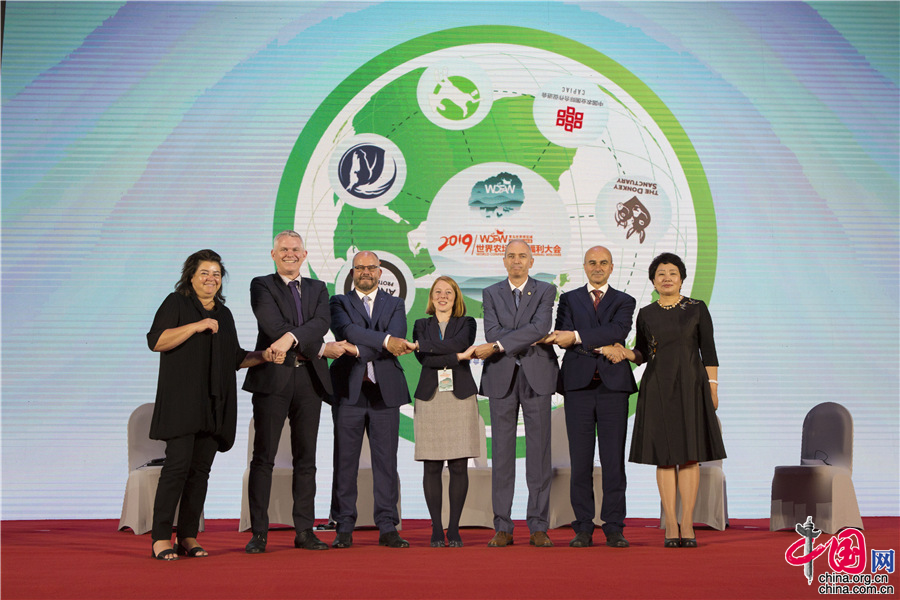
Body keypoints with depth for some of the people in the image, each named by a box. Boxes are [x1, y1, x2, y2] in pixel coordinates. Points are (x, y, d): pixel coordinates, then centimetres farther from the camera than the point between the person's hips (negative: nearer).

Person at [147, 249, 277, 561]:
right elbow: (156, 341, -9)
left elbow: (234, 357, 25)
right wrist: (196, 326, -14)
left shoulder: (224, 313, 21)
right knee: (178, 463, -13)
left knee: (201, 468, 3)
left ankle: (188, 537, 8)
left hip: (214, 403, 6)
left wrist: (262, 356, 9)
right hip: (182, 399, -6)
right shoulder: (176, 303, 3)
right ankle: (161, 538, -8)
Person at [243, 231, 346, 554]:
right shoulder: (261, 285, 6)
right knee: (264, 457, -2)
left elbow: (323, 322, -2)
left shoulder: (318, 289, 18)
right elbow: (275, 326, -9)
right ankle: (258, 533, 4)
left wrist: (292, 337, -20)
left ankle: (304, 531, 12)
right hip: (273, 378, -3)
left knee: (306, 458, 6)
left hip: (309, 379, 4)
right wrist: (320, 349, -9)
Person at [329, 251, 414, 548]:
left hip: (385, 390, 1)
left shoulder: (395, 304, 15)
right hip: (350, 390, -1)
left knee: (387, 461, 2)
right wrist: (384, 341, -22)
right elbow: (346, 330, -11)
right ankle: (345, 528, 8)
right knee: (346, 461, 1)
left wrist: (359, 349, -15)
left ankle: (387, 527, 8)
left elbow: (398, 338, -4)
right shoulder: (339, 302, 11)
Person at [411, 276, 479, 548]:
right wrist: (458, 357, -11)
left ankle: (454, 528, 6)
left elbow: (458, 343, -10)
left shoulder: (467, 323, 12)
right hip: (430, 398, 1)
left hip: (461, 396, -1)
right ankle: (436, 528, 7)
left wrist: (423, 344, -9)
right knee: (432, 466, -2)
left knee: (459, 466, -3)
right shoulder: (421, 325, 15)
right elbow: (424, 359, -2)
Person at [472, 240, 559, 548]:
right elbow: (492, 331, -5)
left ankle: (538, 527, 8)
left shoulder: (545, 291, 5)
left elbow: (540, 327, -13)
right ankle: (502, 528, 8)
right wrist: (531, 340, -13)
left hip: (537, 376, -1)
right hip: (502, 377, 1)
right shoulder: (491, 293, 10)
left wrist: (498, 346, -17)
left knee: (539, 451, 1)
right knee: (502, 452, 2)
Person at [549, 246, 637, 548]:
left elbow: (619, 331, -9)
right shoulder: (569, 299, 14)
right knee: (580, 460, 1)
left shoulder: (624, 301, 12)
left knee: (614, 460, 0)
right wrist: (600, 347, -12)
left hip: (614, 386, 0)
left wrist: (577, 337, -16)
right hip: (579, 385, 0)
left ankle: (614, 527, 7)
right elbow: (562, 337, -2)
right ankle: (583, 528, 8)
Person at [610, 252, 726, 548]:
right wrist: (627, 354, -9)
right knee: (664, 456, 1)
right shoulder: (645, 314, 8)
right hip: (657, 388, 1)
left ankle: (687, 524, 4)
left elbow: (708, 351, 2)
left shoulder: (697, 309, 3)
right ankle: (670, 526, 5)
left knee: (690, 453, -1)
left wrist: (713, 388, -4)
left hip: (690, 386, -1)